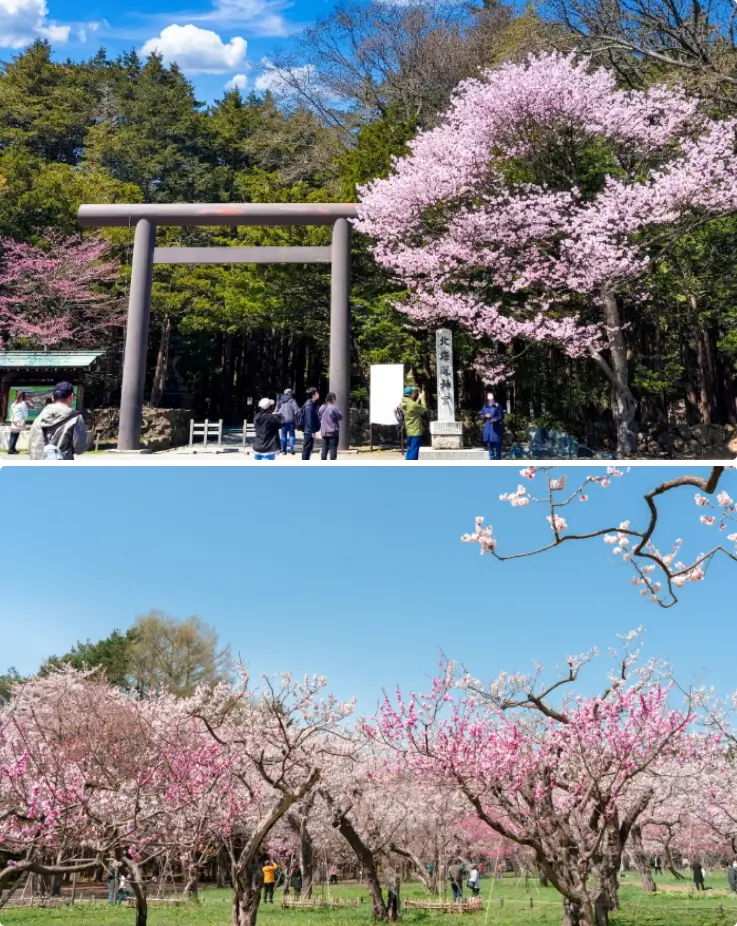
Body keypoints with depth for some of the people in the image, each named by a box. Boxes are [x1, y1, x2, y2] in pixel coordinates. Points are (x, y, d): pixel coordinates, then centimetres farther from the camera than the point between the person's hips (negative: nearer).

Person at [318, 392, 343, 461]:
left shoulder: (322, 408, 7)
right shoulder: (333, 408, -14)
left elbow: (318, 418, 13)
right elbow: (340, 417, -5)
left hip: (324, 432, 6)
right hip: (333, 432, -6)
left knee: (324, 450, 10)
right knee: (333, 450, -3)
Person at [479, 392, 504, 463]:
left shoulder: (497, 406, -1)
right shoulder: (485, 406, 13)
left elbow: (501, 416, -2)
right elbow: (480, 415, 14)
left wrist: (496, 419, -20)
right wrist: (485, 416, -6)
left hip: (495, 428, -4)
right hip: (487, 428, 5)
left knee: (497, 446, -4)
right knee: (489, 446, 8)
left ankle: (498, 461, 1)